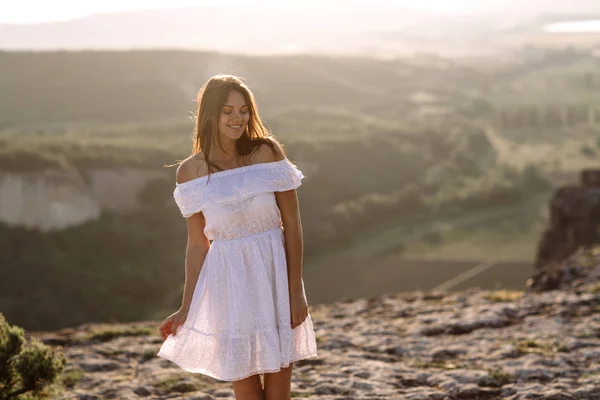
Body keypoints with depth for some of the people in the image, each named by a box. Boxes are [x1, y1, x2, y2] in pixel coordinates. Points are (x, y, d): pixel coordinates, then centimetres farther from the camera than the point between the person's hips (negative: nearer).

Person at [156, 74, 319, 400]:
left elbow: (292, 224, -4)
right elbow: (197, 243, 4)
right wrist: (187, 308, 5)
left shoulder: (267, 153, -6)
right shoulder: (190, 172, -3)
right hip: (229, 280, 0)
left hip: (274, 272, 0)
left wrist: (296, 290, -8)